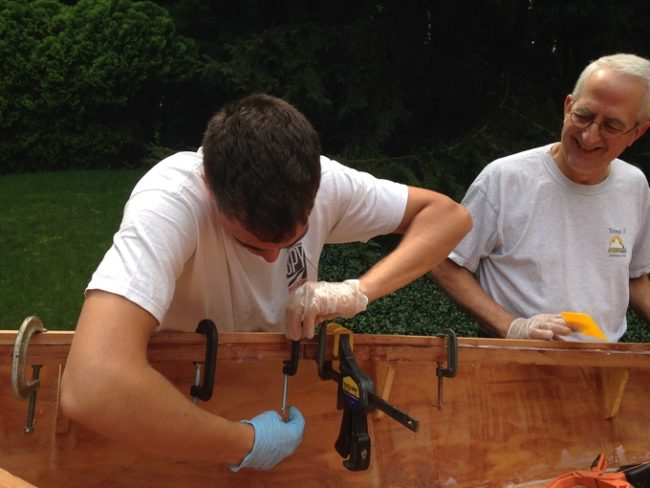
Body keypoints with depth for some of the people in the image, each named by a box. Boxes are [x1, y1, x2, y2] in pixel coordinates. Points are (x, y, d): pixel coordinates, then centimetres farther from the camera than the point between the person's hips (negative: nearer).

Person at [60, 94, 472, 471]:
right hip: (184, 410, -3)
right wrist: (247, 443, -32)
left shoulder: (321, 180, -16)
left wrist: (359, 290, -21)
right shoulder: (170, 203, -30)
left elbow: (448, 216, -7)